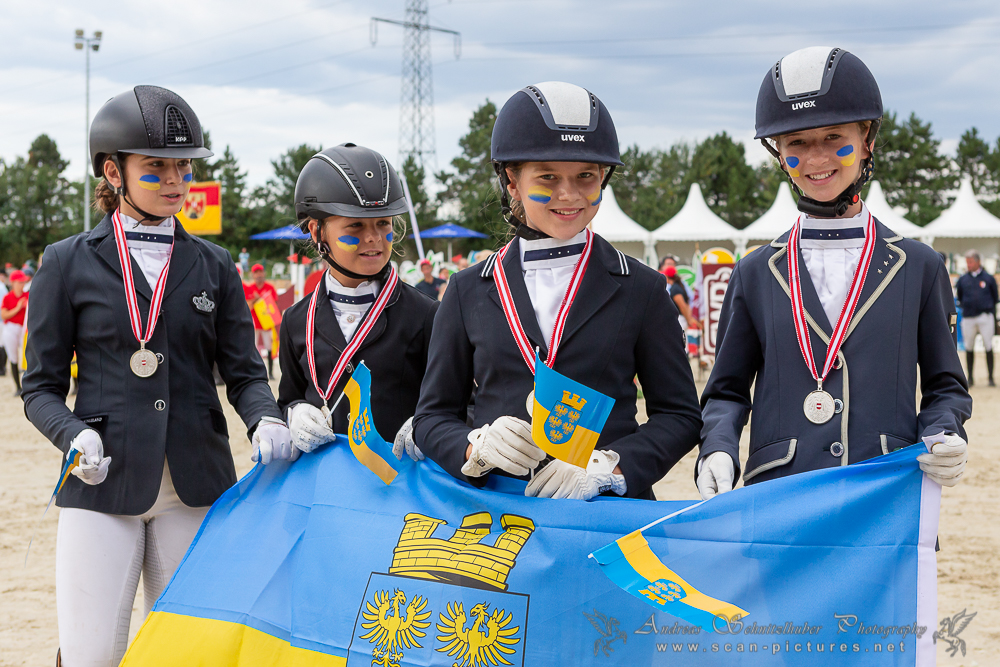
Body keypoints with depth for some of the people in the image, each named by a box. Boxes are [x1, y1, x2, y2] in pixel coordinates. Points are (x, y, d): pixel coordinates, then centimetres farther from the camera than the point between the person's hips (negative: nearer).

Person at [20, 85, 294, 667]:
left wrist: (267, 421, -13)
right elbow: (42, 387, 5)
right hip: (103, 484, -2)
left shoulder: (214, 266, 10)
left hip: (197, 485, 2)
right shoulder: (69, 263, 4)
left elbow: (245, 373, 8)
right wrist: (76, 437, -15)